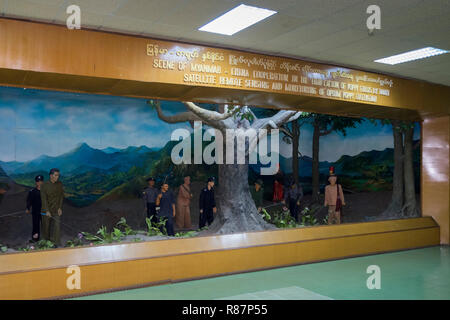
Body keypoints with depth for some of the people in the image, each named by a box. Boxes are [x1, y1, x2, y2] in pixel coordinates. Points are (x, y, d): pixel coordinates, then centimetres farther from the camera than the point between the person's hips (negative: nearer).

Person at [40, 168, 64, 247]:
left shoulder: (59, 184, -2)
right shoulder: (44, 185, -10)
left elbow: (61, 196, 3)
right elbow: (43, 198, -12)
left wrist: (60, 208, -6)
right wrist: (47, 211, -17)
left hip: (56, 210, 1)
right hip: (46, 210, -1)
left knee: (56, 226, -8)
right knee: (46, 227, 9)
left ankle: (57, 245, -6)